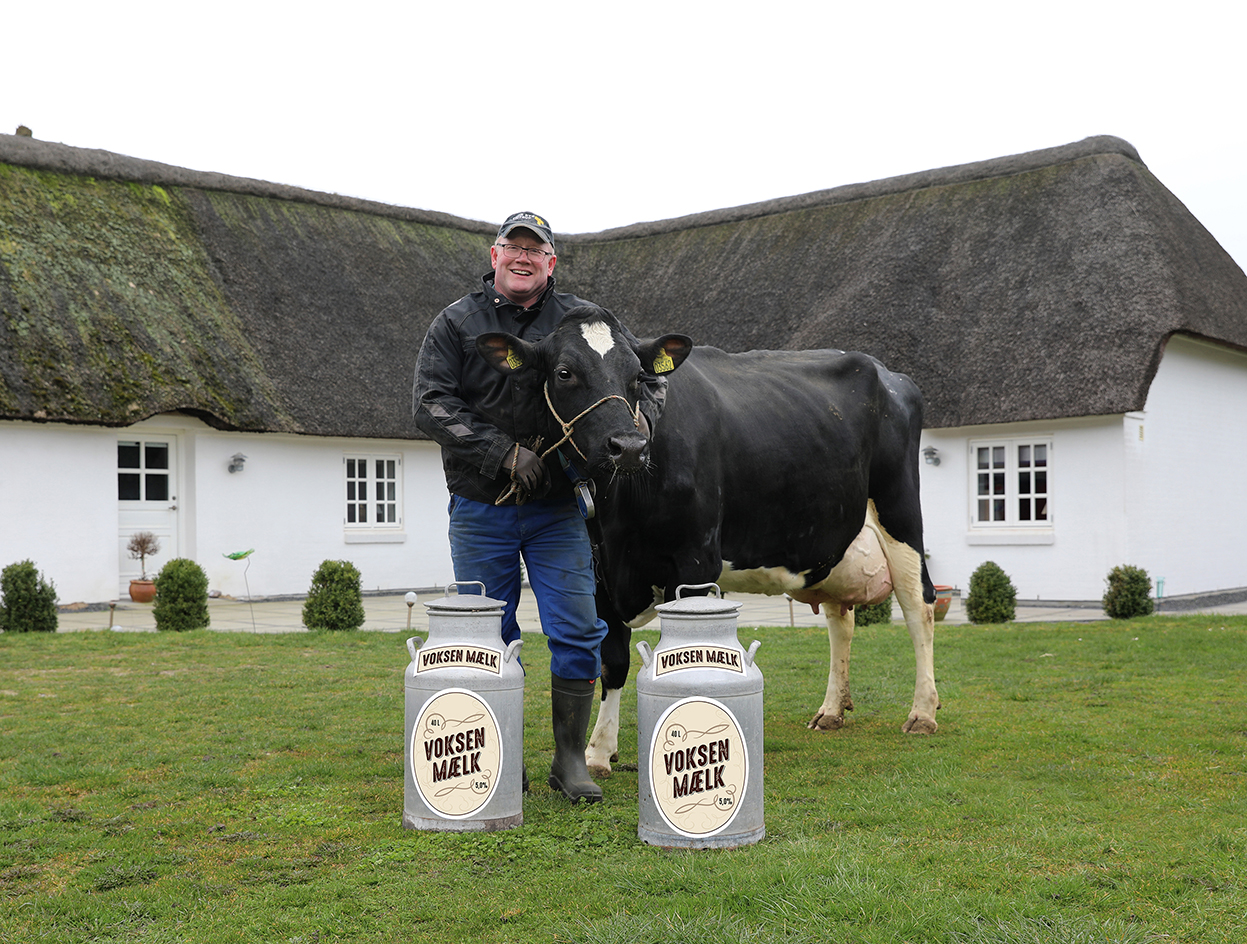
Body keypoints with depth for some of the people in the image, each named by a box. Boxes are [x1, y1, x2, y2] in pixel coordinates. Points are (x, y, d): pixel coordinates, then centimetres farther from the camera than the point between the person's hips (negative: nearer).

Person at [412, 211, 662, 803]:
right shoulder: (457, 323, 1)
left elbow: (647, 371, 9)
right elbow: (430, 404, -9)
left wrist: (637, 419, -13)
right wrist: (504, 452, -18)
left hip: (558, 509, 1)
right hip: (479, 507, 0)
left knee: (578, 633, -2)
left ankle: (570, 759, 13)